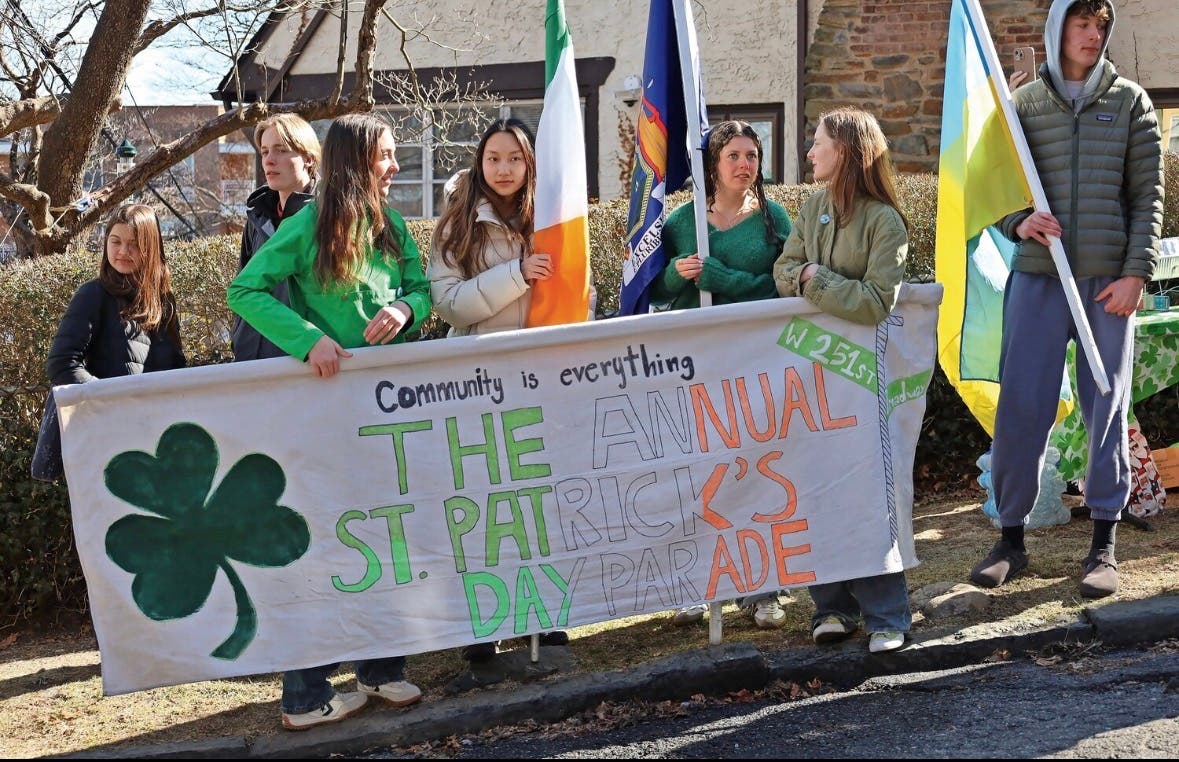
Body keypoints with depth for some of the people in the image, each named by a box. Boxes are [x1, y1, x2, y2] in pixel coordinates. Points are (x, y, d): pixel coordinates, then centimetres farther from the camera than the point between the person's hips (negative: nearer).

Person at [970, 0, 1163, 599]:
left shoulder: (1129, 101, 7)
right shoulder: (1023, 104, 8)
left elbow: (1148, 195, 4)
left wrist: (1136, 273, -6)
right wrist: (1019, 223, -11)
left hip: (1109, 280, 0)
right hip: (1038, 274, 0)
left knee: (1106, 407, 3)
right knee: (1020, 405, -3)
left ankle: (1103, 545, 11)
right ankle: (1011, 538, 10)